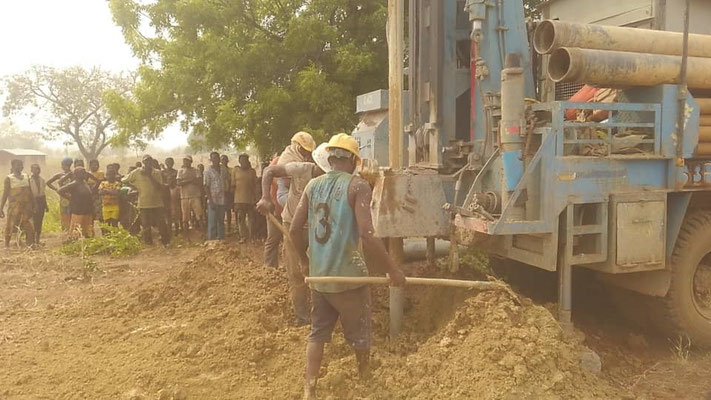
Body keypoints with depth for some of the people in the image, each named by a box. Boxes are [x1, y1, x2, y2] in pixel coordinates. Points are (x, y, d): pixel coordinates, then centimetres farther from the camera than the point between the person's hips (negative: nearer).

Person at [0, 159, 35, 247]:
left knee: (29, 228, 4)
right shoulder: (9, 179, -3)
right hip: (14, 206, -4)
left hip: (26, 206, 4)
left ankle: (30, 245, 13)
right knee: (10, 226, 2)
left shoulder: (26, 177, 9)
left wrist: (32, 206, 14)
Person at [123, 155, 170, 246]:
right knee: (146, 226, 4)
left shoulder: (157, 173, 1)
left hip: (157, 203, 0)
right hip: (143, 204, 0)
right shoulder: (137, 172, 0)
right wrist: (135, 187, 2)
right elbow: (124, 180, 9)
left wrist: (150, 176, -16)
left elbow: (160, 188, -10)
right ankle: (149, 244, 17)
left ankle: (166, 242, 13)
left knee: (162, 225, 0)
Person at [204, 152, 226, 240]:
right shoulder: (208, 171, -3)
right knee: (212, 223, -2)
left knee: (221, 222, 11)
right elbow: (206, 187, -6)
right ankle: (211, 240, 4)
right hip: (213, 201, -5)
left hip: (222, 200, 5)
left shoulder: (222, 170, 11)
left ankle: (221, 239, 18)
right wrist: (210, 200, -14)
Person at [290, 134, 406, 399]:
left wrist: (305, 260, 21)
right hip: (348, 276, -4)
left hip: (317, 276, 5)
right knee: (359, 334, 18)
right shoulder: (357, 186, -13)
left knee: (317, 333, 17)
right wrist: (393, 270, -15)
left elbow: (294, 230, 4)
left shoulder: (313, 185, 3)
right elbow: (367, 236, -23)